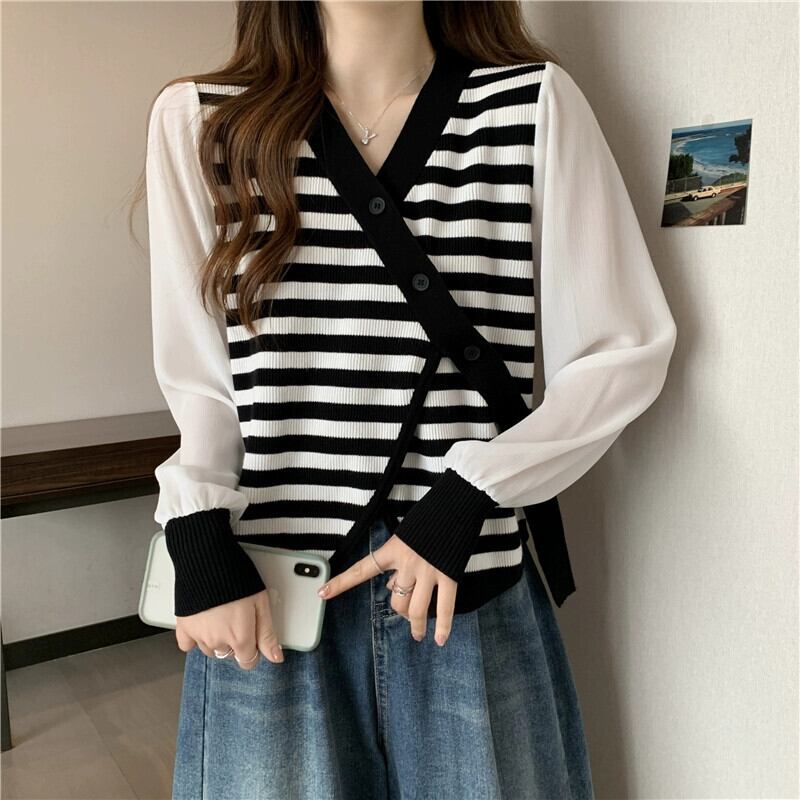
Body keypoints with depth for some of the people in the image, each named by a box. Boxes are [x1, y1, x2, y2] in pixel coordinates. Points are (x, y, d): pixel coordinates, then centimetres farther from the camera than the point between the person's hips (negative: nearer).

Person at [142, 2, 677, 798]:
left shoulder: (535, 104, -2)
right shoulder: (198, 119, 2)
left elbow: (626, 351, -3)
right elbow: (195, 373, 3)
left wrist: (468, 499, -12)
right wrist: (201, 546, -10)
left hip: (474, 595, 0)